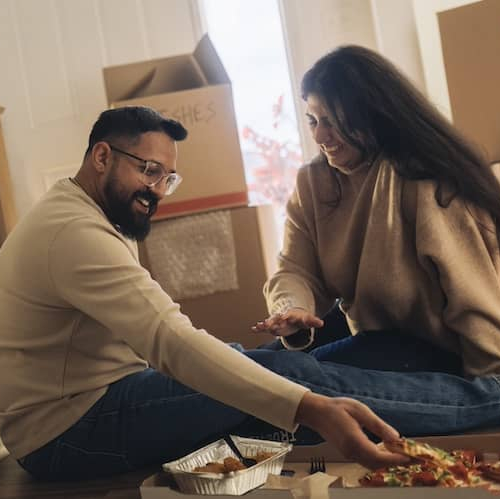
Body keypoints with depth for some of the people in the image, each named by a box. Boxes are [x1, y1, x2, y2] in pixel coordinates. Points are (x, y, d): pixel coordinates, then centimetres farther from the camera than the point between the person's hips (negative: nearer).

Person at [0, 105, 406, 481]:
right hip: (65, 434, -10)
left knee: (271, 369, 3)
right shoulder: (75, 232, -23)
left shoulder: (75, 213, 14)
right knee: (275, 373, -19)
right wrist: (312, 409, -44)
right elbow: (172, 343, -36)